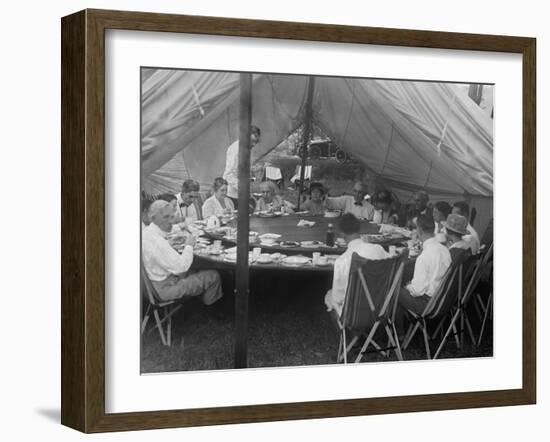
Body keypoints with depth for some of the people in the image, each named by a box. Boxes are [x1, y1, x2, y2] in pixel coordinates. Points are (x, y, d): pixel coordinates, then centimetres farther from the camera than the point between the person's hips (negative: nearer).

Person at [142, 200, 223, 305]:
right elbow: (180, 267, -29)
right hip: (164, 287, -10)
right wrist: (189, 246, -15)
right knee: (213, 276, 2)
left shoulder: (146, 231, 0)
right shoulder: (156, 240, -32)